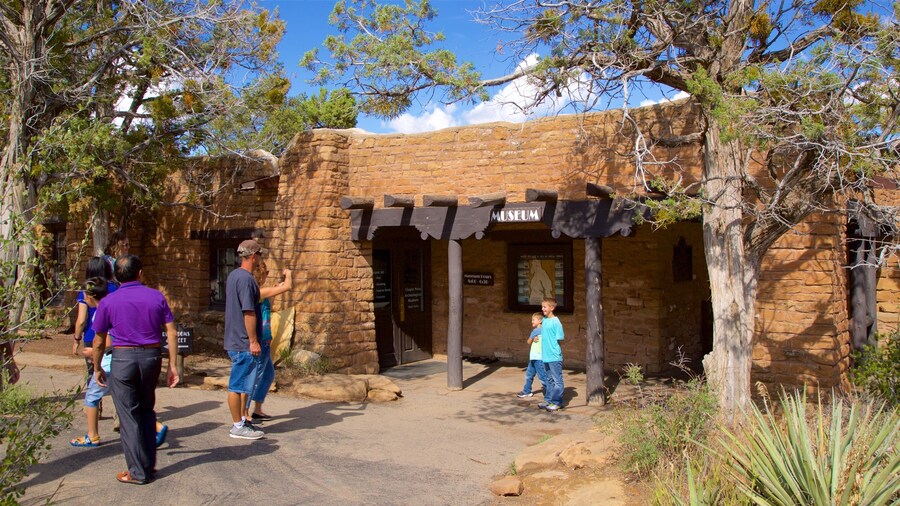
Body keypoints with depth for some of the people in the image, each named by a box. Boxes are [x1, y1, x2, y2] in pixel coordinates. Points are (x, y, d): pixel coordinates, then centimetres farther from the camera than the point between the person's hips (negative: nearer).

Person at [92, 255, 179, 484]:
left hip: (123, 358, -3)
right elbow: (172, 333, -2)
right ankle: (150, 464, 24)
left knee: (129, 416, 6)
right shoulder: (156, 297, 1)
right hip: (152, 356, 3)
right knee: (147, 410, 19)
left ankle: (138, 472, 10)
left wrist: (97, 368, 17)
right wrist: (172, 366, 4)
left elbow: (99, 342, 3)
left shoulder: (108, 302, -3)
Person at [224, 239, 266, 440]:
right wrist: (253, 341, -19)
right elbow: (248, 312, -22)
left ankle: (241, 420, 27)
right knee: (239, 384, -2)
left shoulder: (234, 275, 13)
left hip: (236, 340, 10)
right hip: (245, 342, -10)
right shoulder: (246, 278, -19)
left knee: (243, 383, 18)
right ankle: (238, 426, 6)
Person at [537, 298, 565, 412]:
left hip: (554, 357, -8)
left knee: (557, 380, 2)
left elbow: (560, 339, -12)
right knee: (549, 380, 17)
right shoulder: (544, 320, 9)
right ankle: (548, 400, 24)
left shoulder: (556, 322, -13)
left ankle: (557, 402, 8)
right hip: (545, 356, 8)